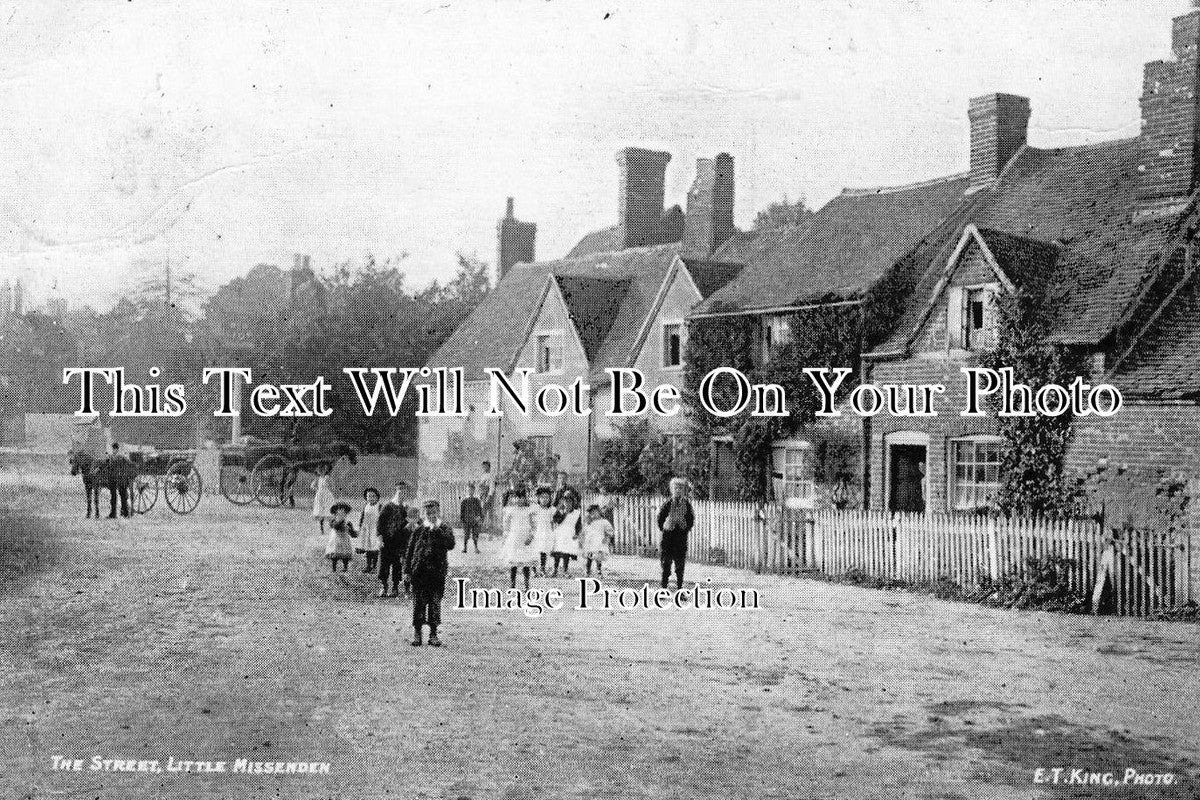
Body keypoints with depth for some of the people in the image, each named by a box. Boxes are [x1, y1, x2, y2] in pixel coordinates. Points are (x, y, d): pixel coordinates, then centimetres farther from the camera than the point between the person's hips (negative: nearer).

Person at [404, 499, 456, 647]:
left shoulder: (445, 529, 4)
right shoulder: (419, 530, 7)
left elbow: (450, 544, -15)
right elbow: (410, 551, 9)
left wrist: (437, 531, -18)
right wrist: (407, 572, 4)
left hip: (438, 572, -1)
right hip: (419, 572, 1)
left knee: (435, 603, 2)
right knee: (419, 603, 3)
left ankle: (433, 634, 11)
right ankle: (417, 633, 12)